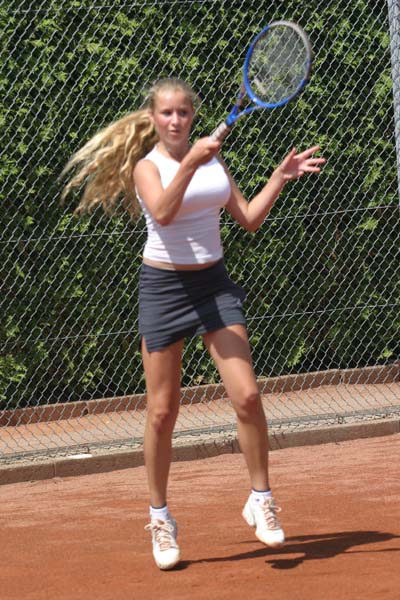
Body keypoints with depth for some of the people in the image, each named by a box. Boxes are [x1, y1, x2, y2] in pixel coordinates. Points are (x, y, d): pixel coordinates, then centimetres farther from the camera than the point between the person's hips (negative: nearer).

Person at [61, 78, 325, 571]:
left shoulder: (212, 158, 9)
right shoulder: (146, 167, -6)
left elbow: (249, 218, 13)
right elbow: (163, 212, -27)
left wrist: (281, 176, 4)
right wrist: (189, 164, -37)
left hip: (214, 284, 4)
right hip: (164, 286, -4)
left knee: (246, 395, -9)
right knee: (162, 413, 0)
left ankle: (260, 499, 6)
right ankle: (160, 517, 13)